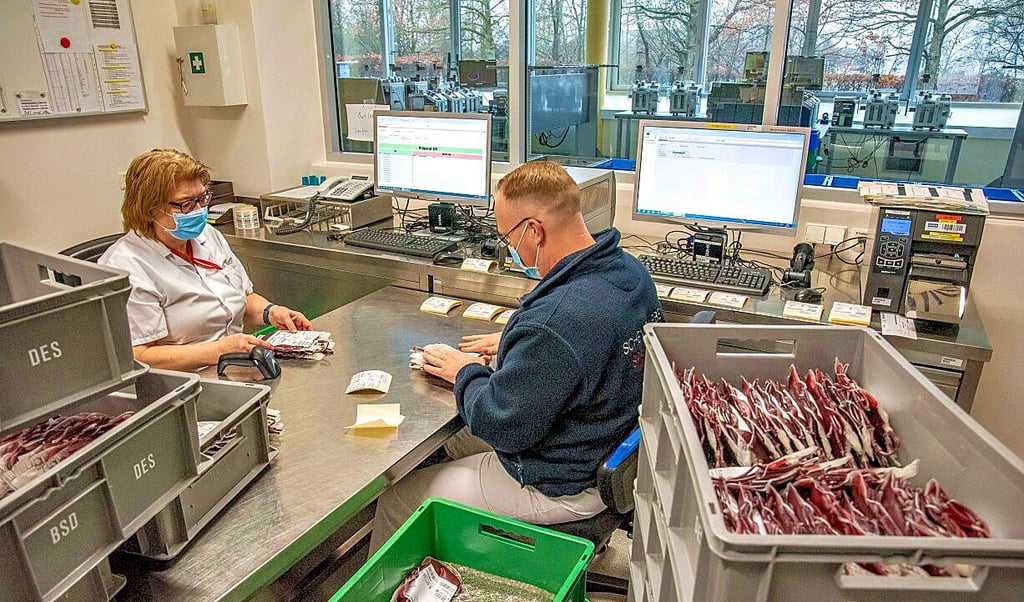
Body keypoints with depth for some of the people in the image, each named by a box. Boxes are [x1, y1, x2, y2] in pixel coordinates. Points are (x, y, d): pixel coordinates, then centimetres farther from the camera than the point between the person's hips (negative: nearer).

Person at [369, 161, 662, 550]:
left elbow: (501, 425, -26)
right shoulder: (630, 269, -6)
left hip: (561, 488, -9)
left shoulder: (554, 321, -36)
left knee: (396, 498, 6)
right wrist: (517, 344, 6)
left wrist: (467, 372, -8)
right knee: (451, 440, 26)